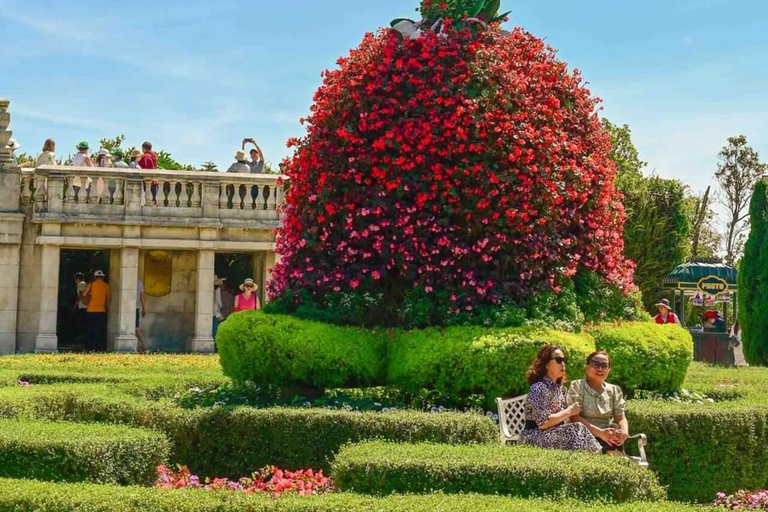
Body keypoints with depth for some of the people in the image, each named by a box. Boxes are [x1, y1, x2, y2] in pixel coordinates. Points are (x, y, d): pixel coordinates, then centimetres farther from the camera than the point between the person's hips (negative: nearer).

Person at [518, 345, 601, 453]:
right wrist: (569, 412, -13)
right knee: (576, 429, -24)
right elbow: (543, 423, -21)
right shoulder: (539, 388, -15)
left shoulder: (559, 387, 11)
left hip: (555, 434, 8)